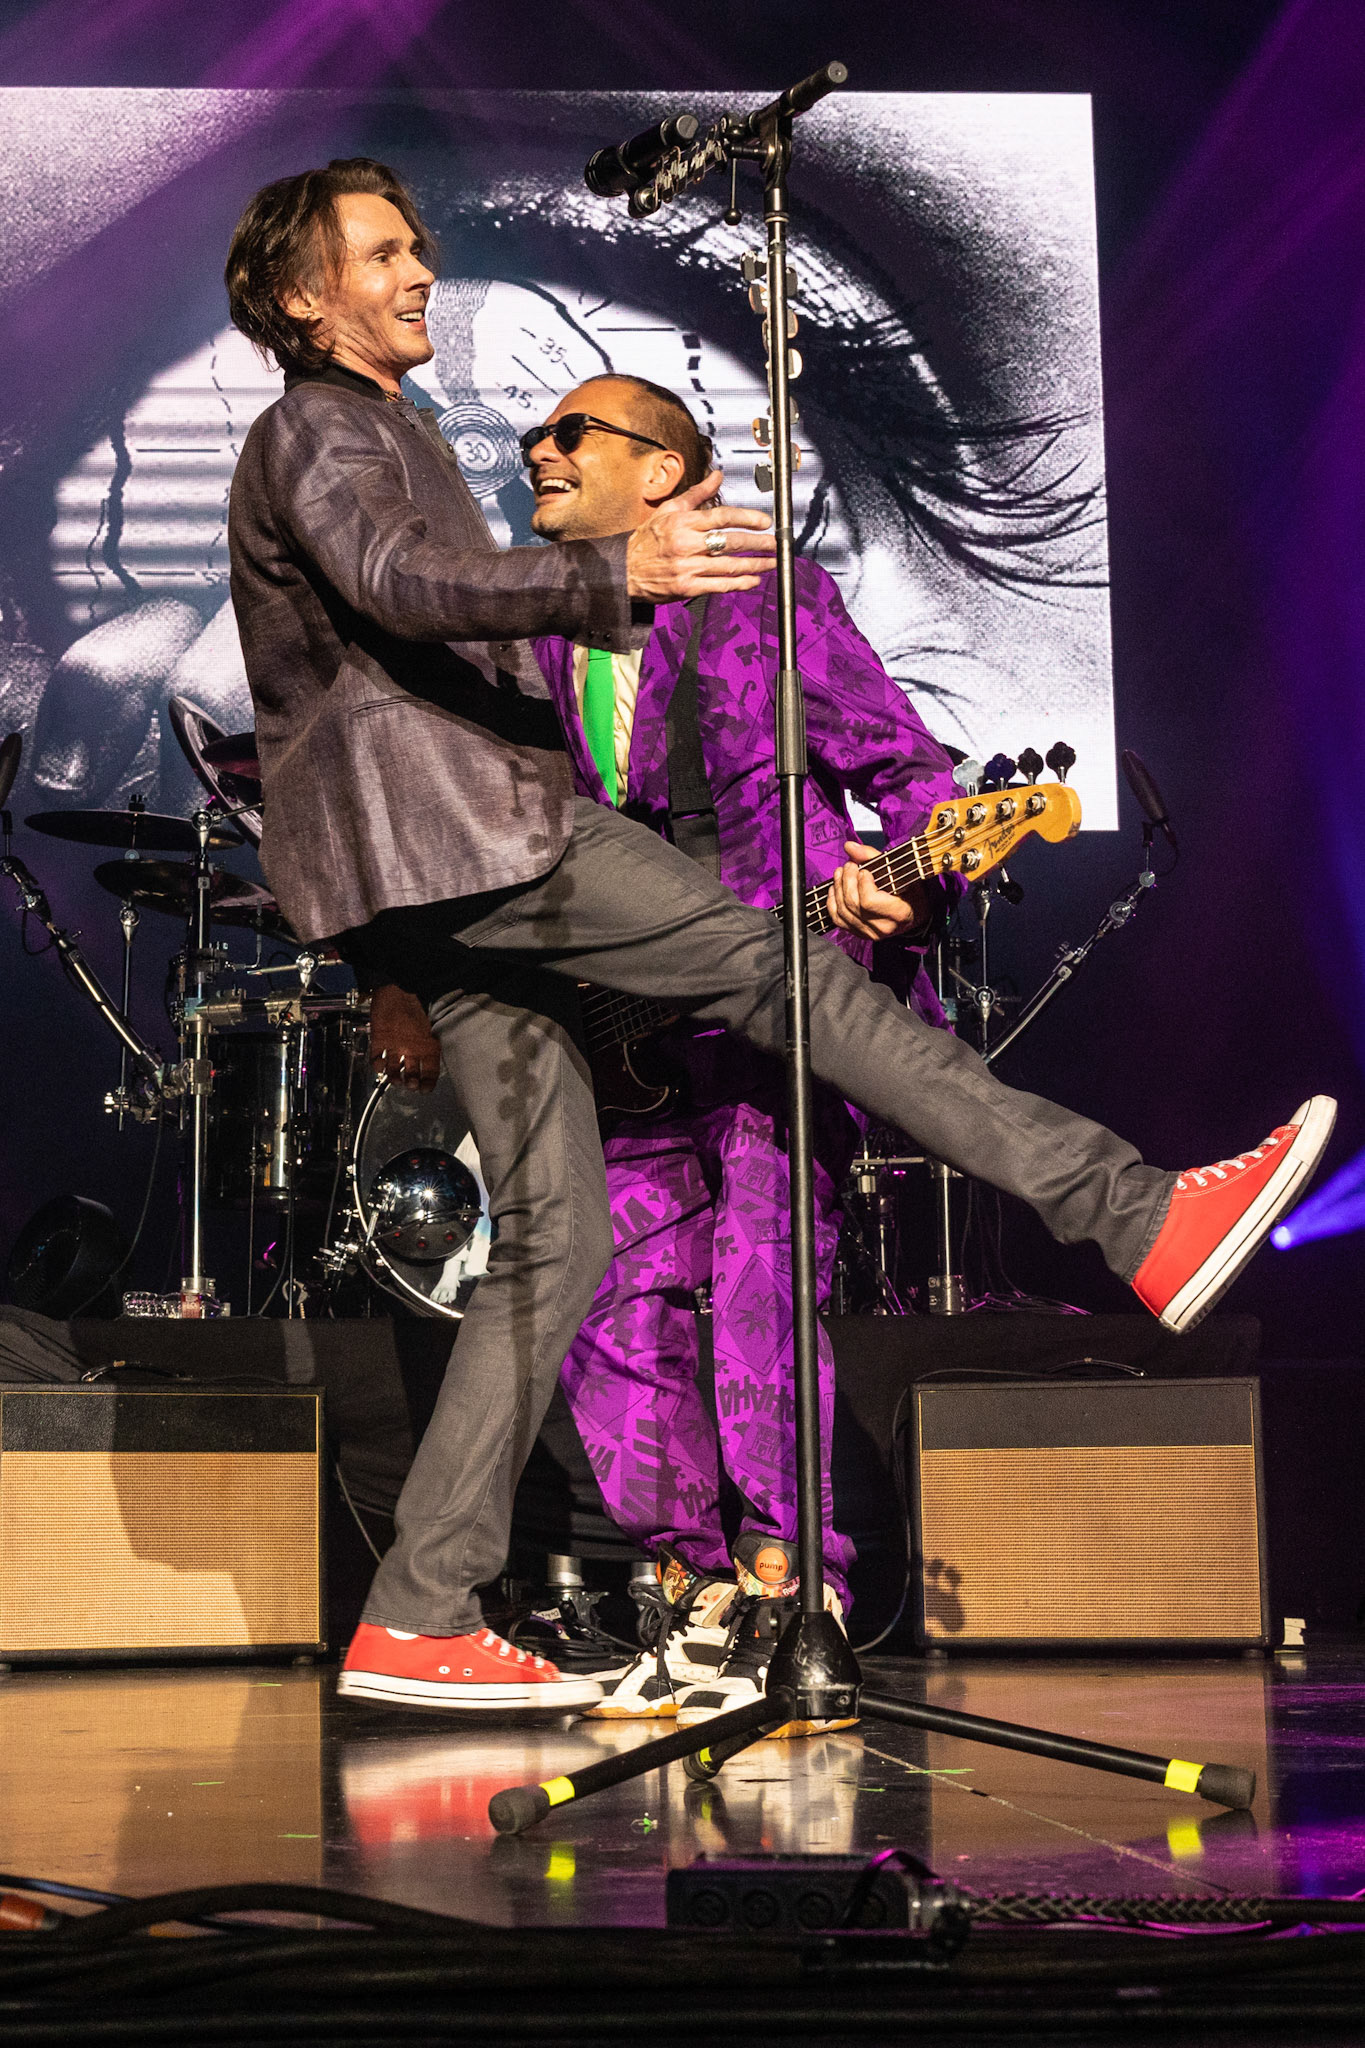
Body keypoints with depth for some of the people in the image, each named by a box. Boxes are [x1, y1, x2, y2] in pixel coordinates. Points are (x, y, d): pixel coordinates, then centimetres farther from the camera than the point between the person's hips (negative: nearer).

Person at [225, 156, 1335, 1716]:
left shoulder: (382, 438, 35)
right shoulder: (316, 429, 2)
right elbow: (399, 582, -21)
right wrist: (615, 576, -37)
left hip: (452, 874, 10)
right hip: (440, 827, -10)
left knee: (554, 1233, 1)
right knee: (787, 970, -17)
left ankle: (420, 1622, -2)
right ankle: (1139, 1220, -24)